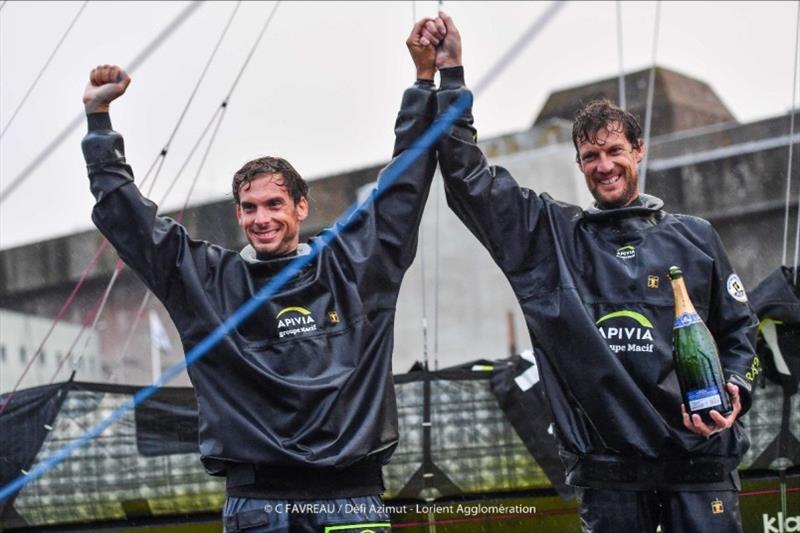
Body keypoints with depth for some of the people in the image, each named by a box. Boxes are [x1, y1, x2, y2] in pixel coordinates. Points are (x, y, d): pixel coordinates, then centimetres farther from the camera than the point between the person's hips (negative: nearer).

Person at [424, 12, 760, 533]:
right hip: (607, 466, 0)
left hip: (699, 456, 0)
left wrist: (735, 388, -6)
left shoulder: (694, 237, 10)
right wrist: (450, 74, -1)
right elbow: (470, 180, 3)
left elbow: (739, 328, 14)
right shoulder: (551, 235, 8)